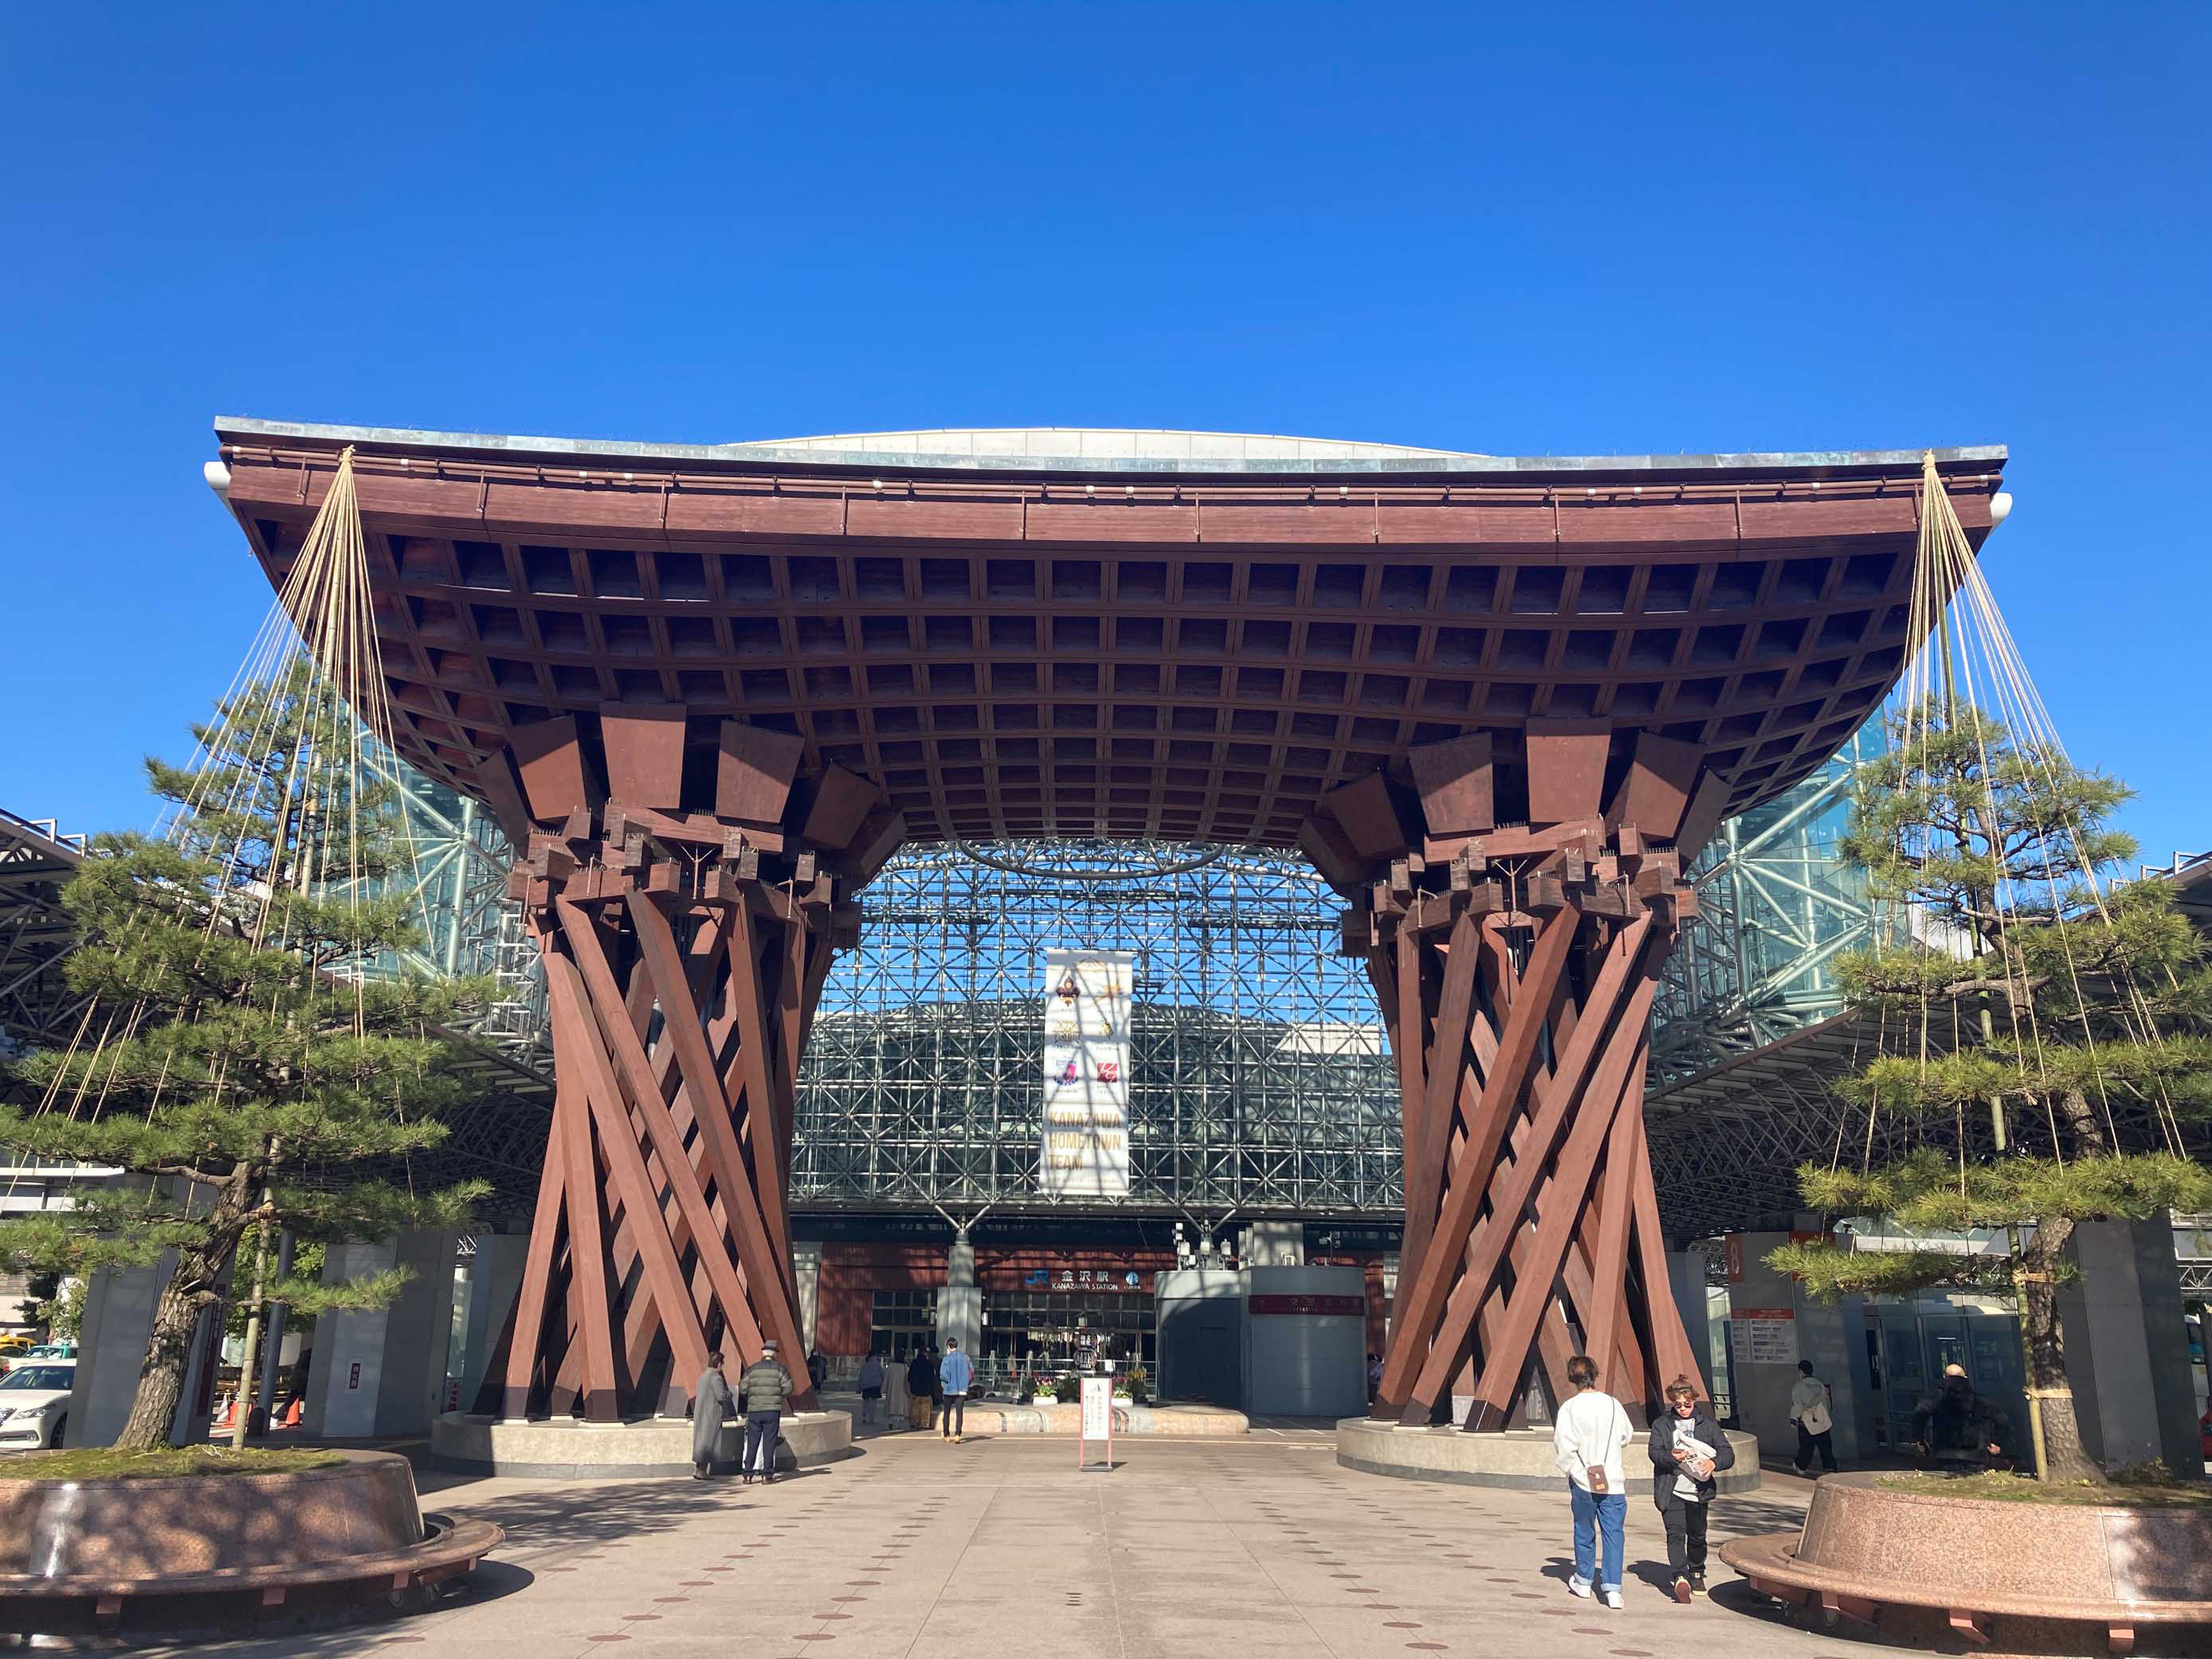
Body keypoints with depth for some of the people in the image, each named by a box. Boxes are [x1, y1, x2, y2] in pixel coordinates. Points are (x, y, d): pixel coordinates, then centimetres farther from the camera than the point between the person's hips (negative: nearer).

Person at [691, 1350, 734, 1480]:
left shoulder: (703, 1375, 13)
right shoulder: (716, 1377, -15)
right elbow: (721, 1395, -23)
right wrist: (729, 1394, -1)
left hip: (700, 1413, 9)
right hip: (711, 1414, -9)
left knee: (700, 1440, 13)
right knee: (708, 1442, -3)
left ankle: (697, 1469, 14)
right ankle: (702, 1470, -3)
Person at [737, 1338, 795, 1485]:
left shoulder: (752, 1369, 4)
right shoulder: (779, 1368, 0)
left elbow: (742, 1389, 2)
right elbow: (788, 1388, -4)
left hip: (754, 1411, 1)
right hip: (773, 1411, -1)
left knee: (752, 1444, 8)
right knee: (769, 1444, 3)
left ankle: (747, 1475, 7)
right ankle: (767, 1476, 2)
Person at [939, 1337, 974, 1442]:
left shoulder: (947, 1359, -8)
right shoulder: (965, 1357, 4)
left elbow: (943, 1375, -16)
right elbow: (972, 1372, 5)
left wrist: (943, 1382, 5)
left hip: (949, 1389, -2)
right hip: (962, 1390, 2)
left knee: (947, 1413, 14)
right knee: (959, 1413, -3)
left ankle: (947, 1435, 22)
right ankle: (957, 1434, -21)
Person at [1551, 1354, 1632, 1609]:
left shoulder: (1569, 1408, -12)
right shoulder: (1613, 1404, -5)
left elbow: (1564, 1449, -14)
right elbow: (1627, 1436, 10)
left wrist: (1577, 1472, 2)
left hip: (1583, 1482, -1)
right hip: (1614, 1481, 1)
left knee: (1584, 1531, 16)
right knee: (1613, 1533, 5)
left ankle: (1583, 1581, 29)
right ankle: (1612, 1588, -4)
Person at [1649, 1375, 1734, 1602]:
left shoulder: (1708, 1424, 7)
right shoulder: (1661, 1425, 7)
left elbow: (1728, 1454, 0)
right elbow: (1654, 1452, -4)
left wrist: (1714, 1463, -21)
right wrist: (1671, 1456, -25)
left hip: (1699, 1491, 1)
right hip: (1671, 1491, -1)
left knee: (1697, 1536, 11)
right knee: (1676, 1534, -15)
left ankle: (1697, 1574, 32)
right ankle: (1681, 1577, -22)